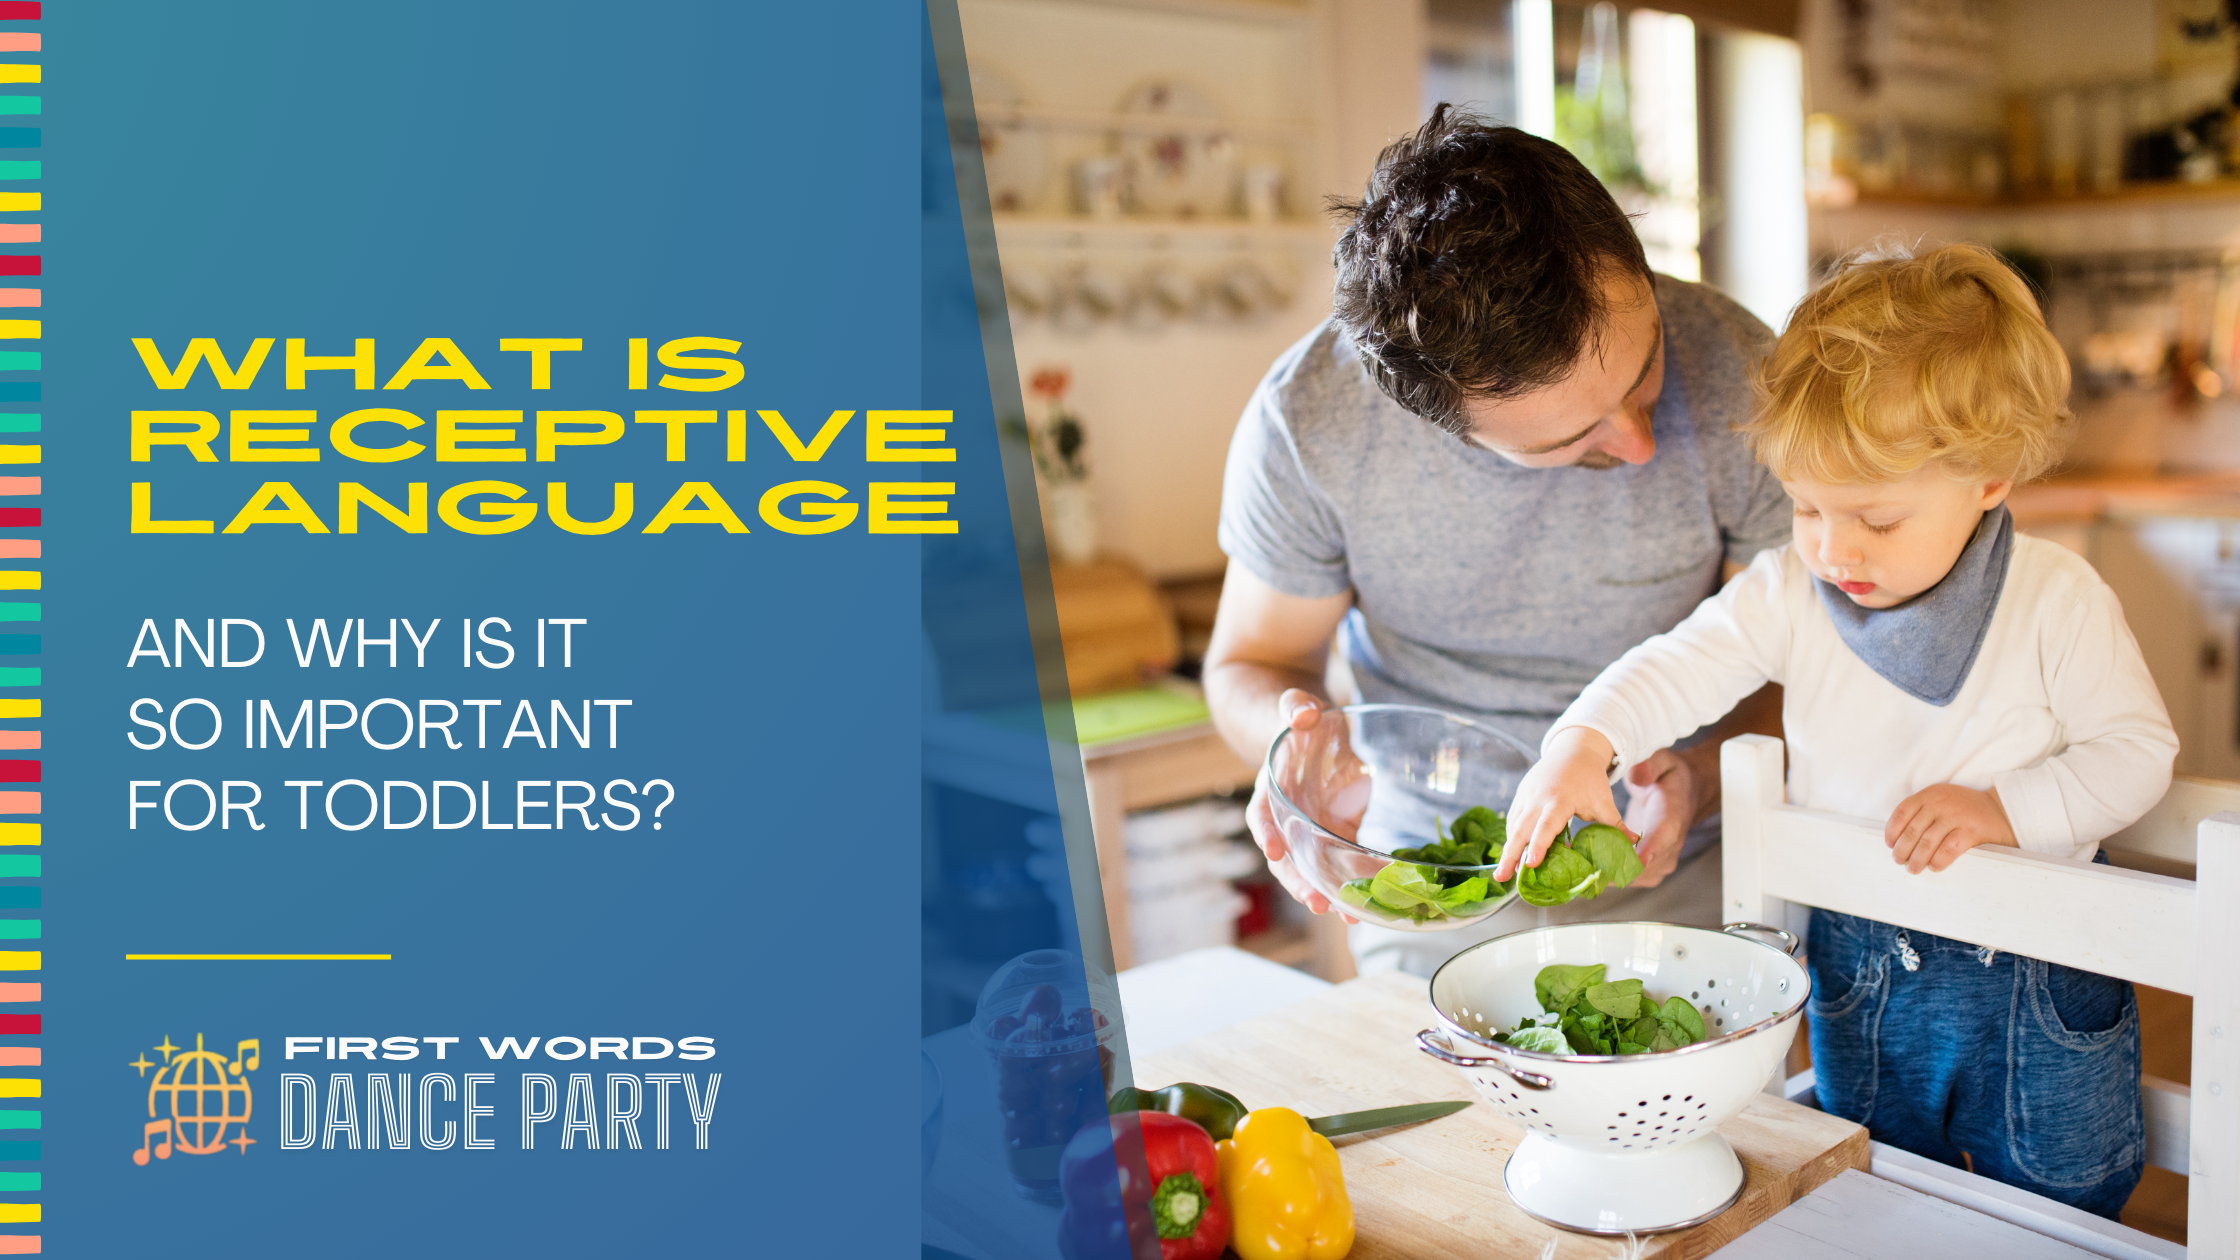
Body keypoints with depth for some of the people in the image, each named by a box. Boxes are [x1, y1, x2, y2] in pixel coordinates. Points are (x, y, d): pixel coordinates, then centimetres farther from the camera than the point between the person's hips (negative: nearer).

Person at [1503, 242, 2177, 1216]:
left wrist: (2006, 808, -26)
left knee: (2062, 1210, 14)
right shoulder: (1790, 593, -9)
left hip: (2039, 978, -2)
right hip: (1856, 970, 3)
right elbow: (1680, 666, -14)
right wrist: (1582, 744, -33)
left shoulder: (2057, 600, -15)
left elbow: (2138, 752, -11)